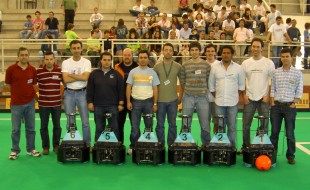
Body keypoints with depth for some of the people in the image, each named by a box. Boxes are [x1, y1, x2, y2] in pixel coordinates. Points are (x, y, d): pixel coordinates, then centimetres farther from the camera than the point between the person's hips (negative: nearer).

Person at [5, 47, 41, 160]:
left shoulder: (32, 69, 1)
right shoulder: (11, 69, -7)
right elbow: (8, 86, 2)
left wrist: (32, 95, 3)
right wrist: (18, 94, 7)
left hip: (30, 103, 3)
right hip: (16, 104, -3)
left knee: (31, 128, 10)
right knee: (16, 129, 5)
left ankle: (31, 149, 23)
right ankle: (15, 150, 19)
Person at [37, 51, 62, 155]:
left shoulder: (60, 71, -2)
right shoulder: (38, 71, -4)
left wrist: (62, 95, 6)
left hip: (57, 103, 1)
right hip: (43, 104, -1)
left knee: (57, 126, 9)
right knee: (44, 126, 7)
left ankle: (56, 146, 22)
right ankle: (45, 147, 18)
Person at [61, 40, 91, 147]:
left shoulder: (86, 62, 1)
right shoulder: (66, 63, 3)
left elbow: (85, 77, -14)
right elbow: (65, 79, -10)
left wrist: (71, 75, -9)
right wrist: (80, 76, -10)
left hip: (82, 93, -1)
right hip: (69, 93, 1)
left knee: (85, 121, 2)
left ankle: (87, 143, 12)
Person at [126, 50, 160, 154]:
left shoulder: (152, 72, 4)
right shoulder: (133, 72, 4)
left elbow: (155, 89, 4)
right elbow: (128, 87, 4)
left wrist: (155, 103, -1)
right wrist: (128, 102, -4)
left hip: (148, 101, 1)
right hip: (136, 101, 0)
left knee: (149, 125, 7)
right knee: (134, 126, 4)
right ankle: (132, 146, 12)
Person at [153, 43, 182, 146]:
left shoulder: (178, 66, 1)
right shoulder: (157, 66, 1)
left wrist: (180, 96, 4)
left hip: (173, 100, 0)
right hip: (160, 100, 0)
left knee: (172, 124, 8)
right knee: (160, 124, 7)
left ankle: (171, 144, 20)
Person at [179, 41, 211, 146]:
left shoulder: (206, 65, 3)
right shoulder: (185, 65, 4)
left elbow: (209, 81, 7)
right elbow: (182, 81, 7)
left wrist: (202, 90, 5)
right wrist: (188, 90, 6)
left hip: (202, 97, 0)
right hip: (188, 97, 0)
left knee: (205, 124, 4)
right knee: (185, 123, 5)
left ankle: (206, 144, 19)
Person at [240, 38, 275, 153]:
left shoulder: (269, 63, -1)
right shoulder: (246, 63, 4)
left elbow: (272, 81, 0)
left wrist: (268, 95, -8)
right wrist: (244, 95, -2)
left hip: (263, 98, -1)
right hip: (249, 98, 1)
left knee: (264, 125, 5)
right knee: (246, 124, 5)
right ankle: (246, 146, 18)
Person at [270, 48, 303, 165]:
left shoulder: (297, 73, 0)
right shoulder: (276, 72, 7)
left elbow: (299, 91, -1)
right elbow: (272, 89, 8)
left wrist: (293, 103, -8)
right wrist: (272, 102, 0)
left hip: (290, 106, -2)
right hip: (276, 105, 2)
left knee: (290, 133, 3)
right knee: (274, 131, 7)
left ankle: (290, 155, 15)